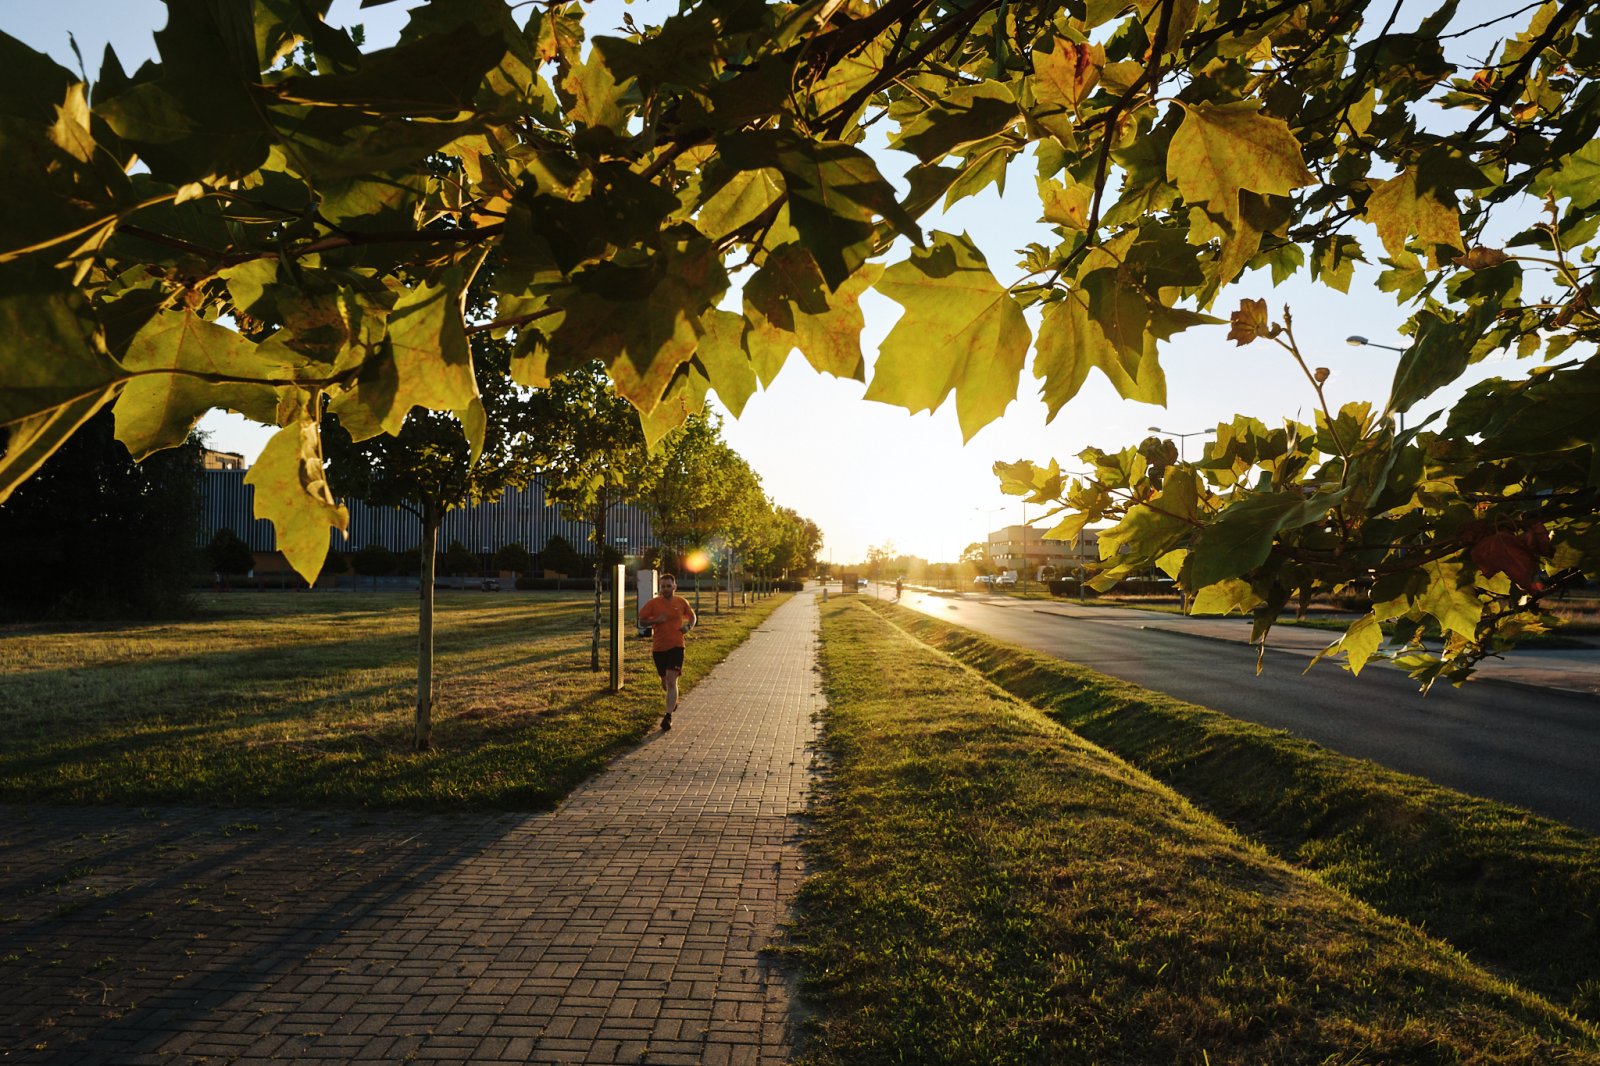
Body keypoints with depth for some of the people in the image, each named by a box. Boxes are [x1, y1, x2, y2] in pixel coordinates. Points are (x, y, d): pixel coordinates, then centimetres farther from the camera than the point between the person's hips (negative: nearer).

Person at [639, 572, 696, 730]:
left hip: (676, 646, -2)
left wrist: (689, 626, -4)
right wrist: (656, 620, -17)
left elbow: (692, 617, 17)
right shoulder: (653, 603, -4)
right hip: (658, 647, 2)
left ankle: (668, 716, -11)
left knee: (671, 680, -14)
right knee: (665, 681, 16)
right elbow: (641, 621, 1)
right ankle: (673, 701, 48)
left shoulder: (682, 602, 0)